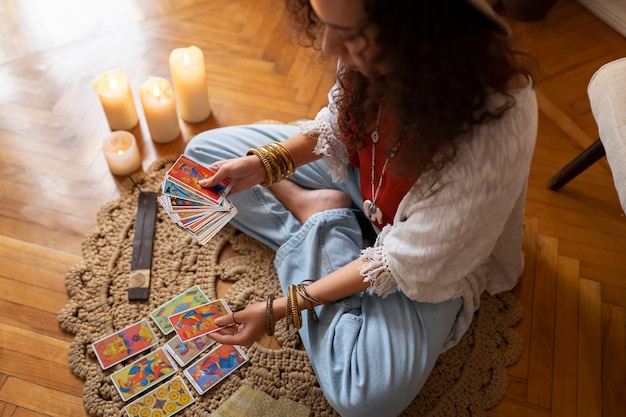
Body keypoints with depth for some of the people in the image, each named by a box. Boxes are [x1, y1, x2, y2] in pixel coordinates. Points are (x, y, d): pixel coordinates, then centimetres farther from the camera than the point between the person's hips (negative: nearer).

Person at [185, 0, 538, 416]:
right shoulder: (375, 50, -24)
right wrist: (264, 162, -17)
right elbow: (340, 120, -2)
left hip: (435, 255, -3)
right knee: (205, 149, 4)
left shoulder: (496, 126, -39)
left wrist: (282, 308, -23)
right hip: (355, 176, 4)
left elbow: (406, 264, -29)